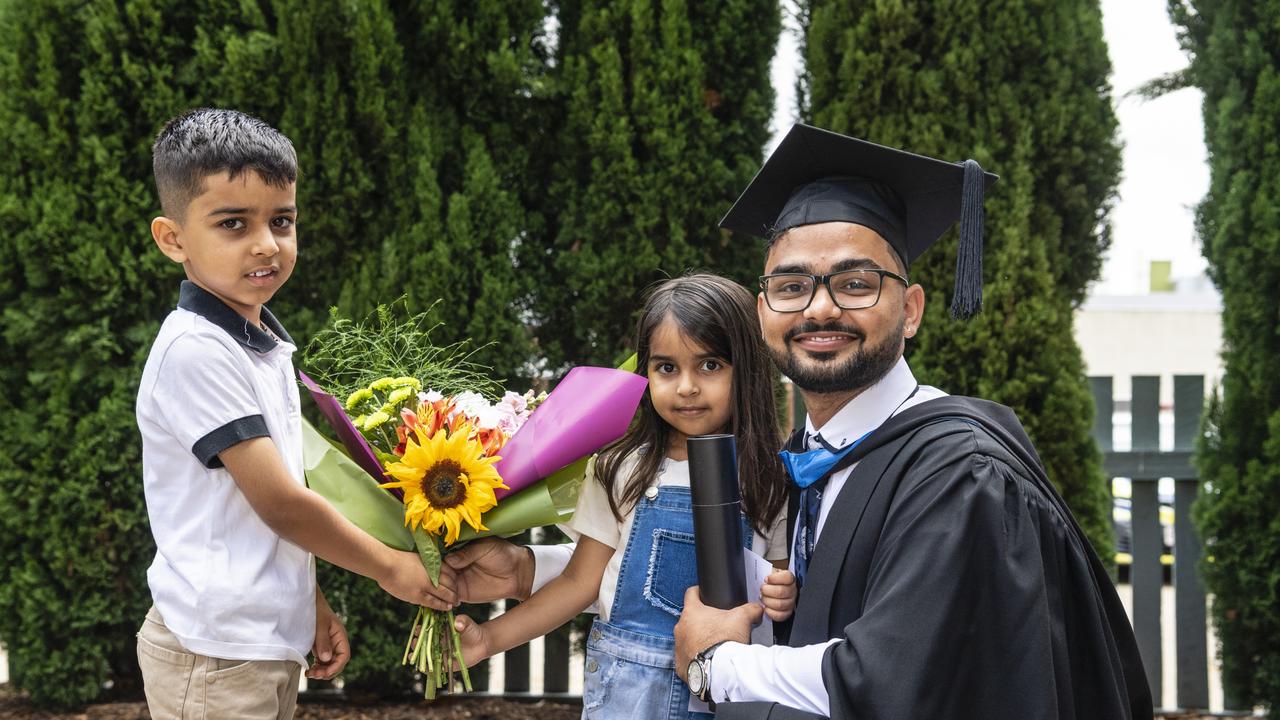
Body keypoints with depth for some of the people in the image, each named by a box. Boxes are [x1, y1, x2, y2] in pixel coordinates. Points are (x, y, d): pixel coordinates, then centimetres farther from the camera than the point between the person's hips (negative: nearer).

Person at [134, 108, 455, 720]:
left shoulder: (264, 345, 10)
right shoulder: (195, 350, -18)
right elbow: (279, 502, -17)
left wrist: (312, 608, 13)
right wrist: (389, 567, -7)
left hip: (272, 644, 8)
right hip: (216, 658, -8)